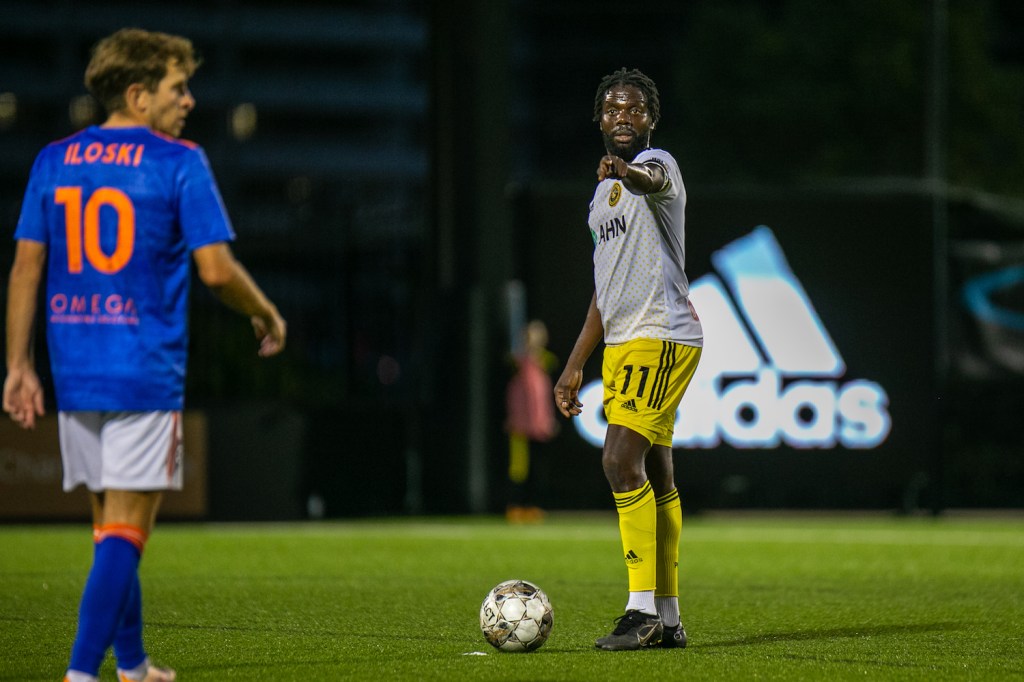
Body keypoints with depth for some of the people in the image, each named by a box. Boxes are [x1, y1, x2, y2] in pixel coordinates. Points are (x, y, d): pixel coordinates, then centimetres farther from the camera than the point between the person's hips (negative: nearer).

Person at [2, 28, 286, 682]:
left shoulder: (53, 161, 8)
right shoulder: (179, 164, -6)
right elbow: (217, 269, -12)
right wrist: (268, 316, 6)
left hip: (75, 374, 6)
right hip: (147, 373, -5)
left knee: (111, 520, 17)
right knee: (126, 529, -5)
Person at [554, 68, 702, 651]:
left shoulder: (658, 163, -6)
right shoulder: (604, 192, 22)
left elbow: (654, 181, -34)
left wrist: (626, 171, -58)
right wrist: (575, 365, 25)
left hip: (662, 338, -9)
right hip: (623, 342, 9)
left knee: (622, 461, -18)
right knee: (655, 475, 8)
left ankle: (643, 610, -17)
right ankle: (667, 619, 10)